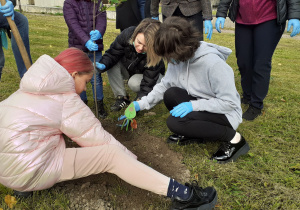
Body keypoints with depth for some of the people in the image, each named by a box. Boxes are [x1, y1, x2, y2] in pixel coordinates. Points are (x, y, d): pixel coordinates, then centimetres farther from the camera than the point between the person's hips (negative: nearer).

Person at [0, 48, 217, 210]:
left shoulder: (33, 92, 13)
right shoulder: (66, 100, -14)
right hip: (27, 171, -9)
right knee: (112, 154, -17)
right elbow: (97, 137, -12)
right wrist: (133, 160, -1)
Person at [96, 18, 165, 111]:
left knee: (134, 83, -35)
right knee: (112, 65, -25)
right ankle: (122, 98, -10)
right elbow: (113, 53, -18)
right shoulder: (127, 34, -30)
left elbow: (148, 84, -35)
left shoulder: (156, 55, -37)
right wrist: (103, 65, -39)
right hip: (128, 69, 4)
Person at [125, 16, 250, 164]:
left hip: (225, 113, -6)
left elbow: (230, 102, -26)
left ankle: (233, 138, -10)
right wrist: (141, 104, -10)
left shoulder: (213, 63, -30)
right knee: (170, 94, -15)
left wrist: (193, 105, -30)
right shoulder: (178, 58, -10)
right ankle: (195, 134, 3)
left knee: (175, 122, -26)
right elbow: (164, 85, -1)